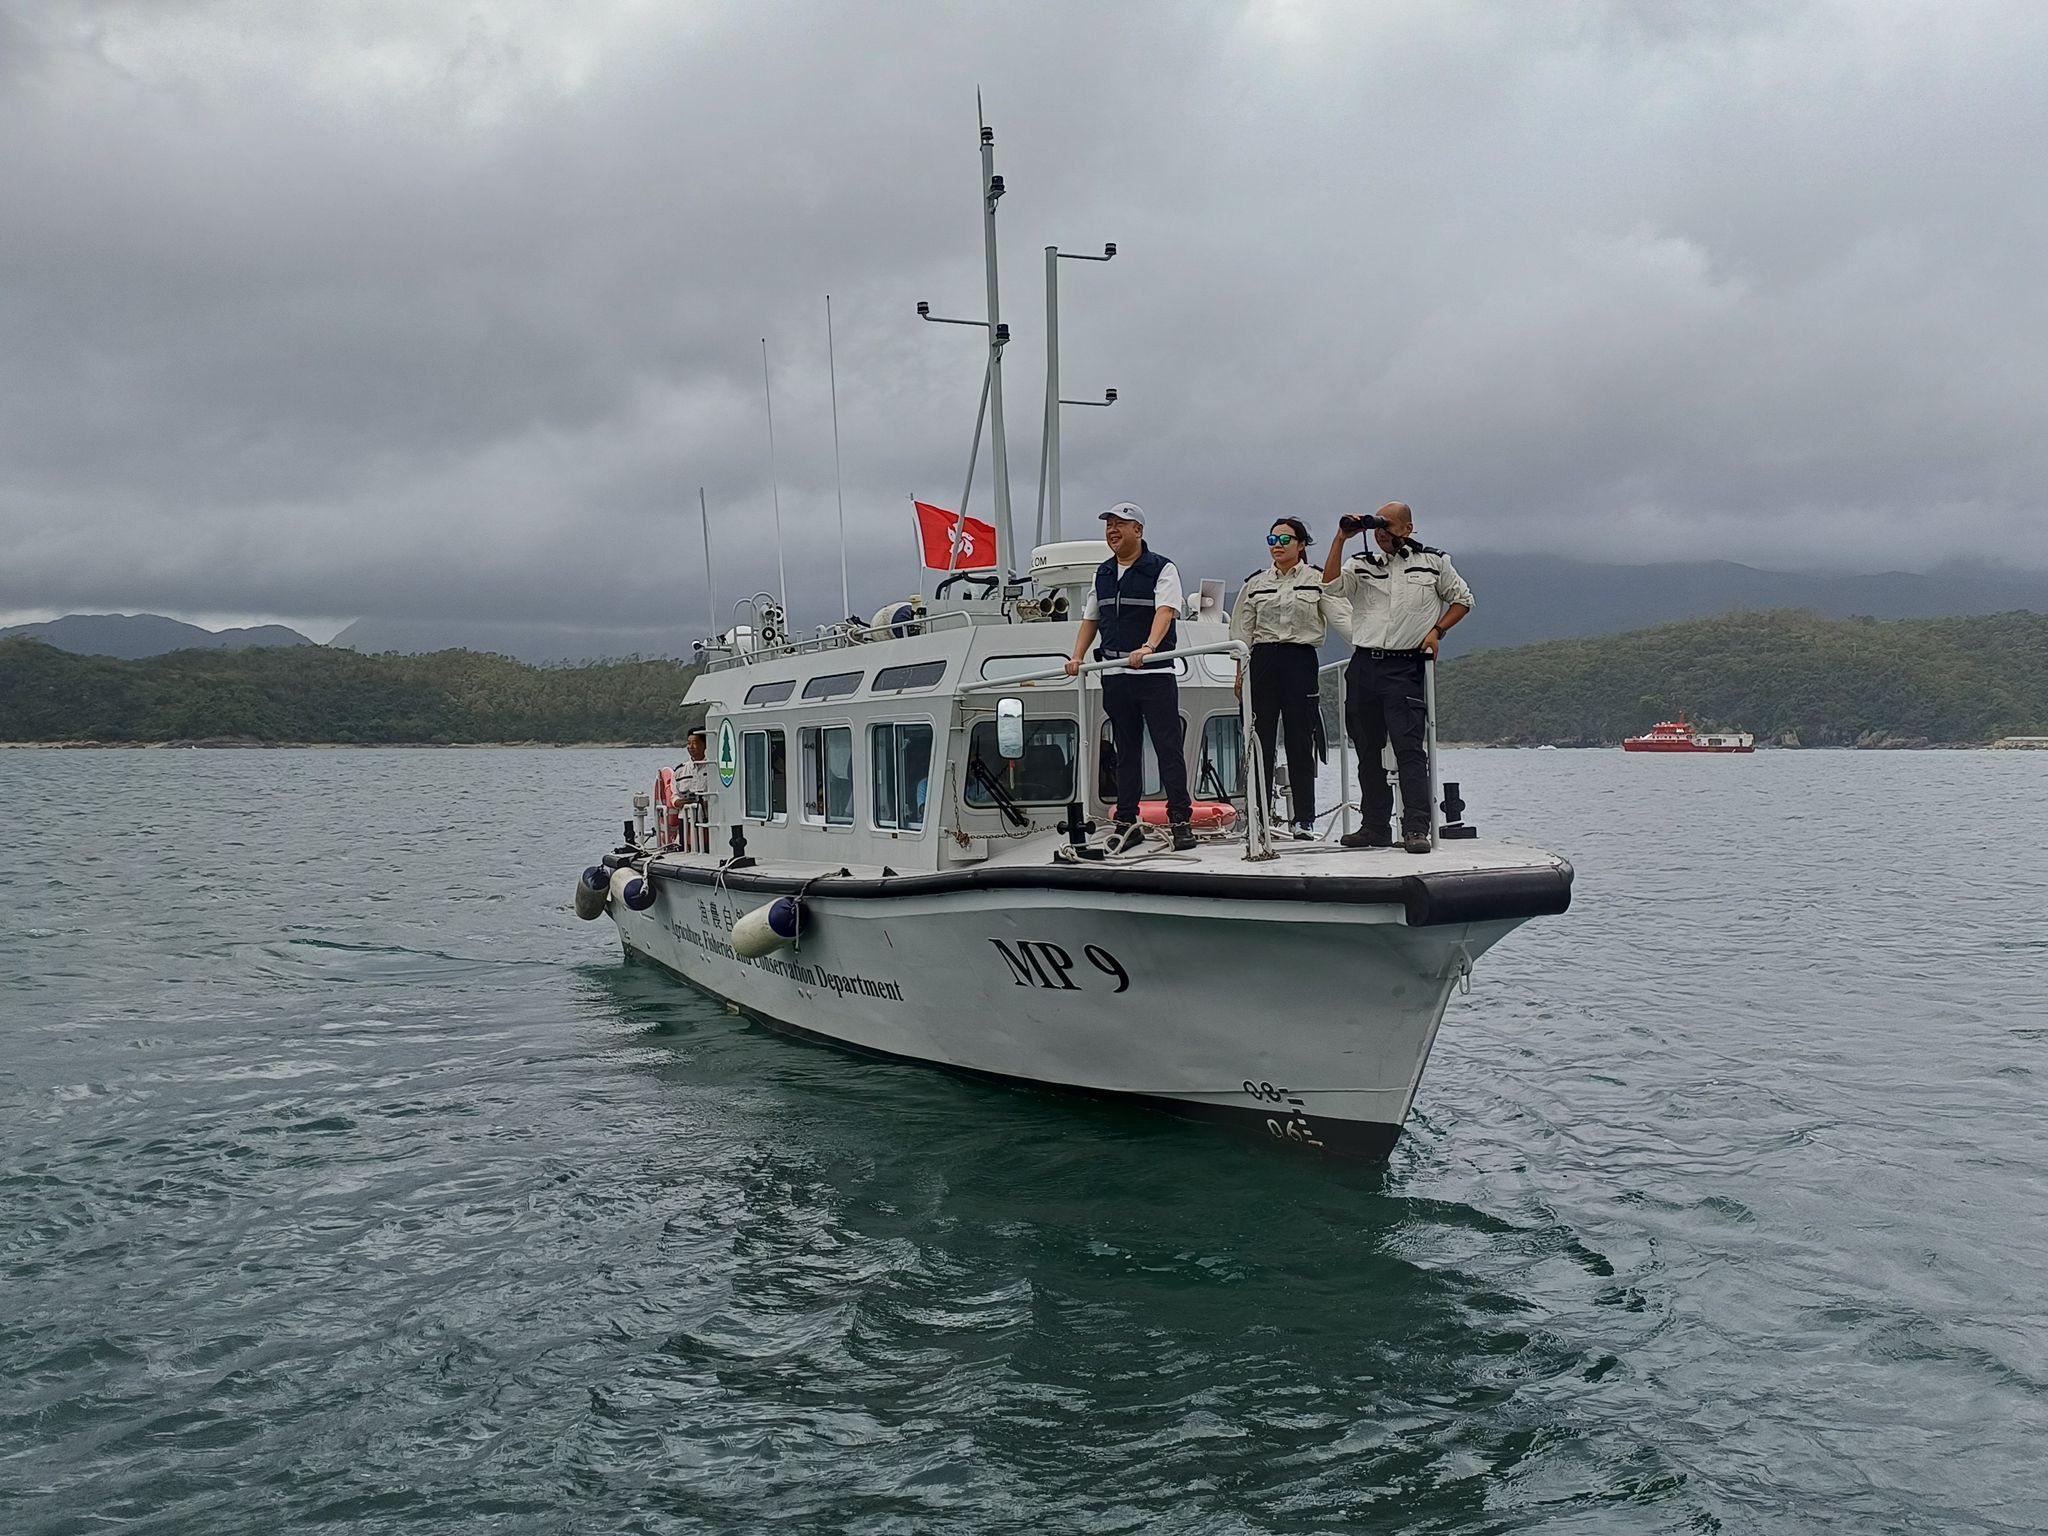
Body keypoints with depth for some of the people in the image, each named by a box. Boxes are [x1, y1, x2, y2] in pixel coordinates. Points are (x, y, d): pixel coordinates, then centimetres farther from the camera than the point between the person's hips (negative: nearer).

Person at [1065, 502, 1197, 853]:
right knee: (1126, 751, 9)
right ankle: (1126, 822, 12)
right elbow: (1091, 618, 20)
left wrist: (1148, 647, -34)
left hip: (1155, 673, -5)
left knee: (1168, 748, -5)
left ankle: (1181, 820, -1)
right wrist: (1077, 656, 6)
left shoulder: (1161, 568, -3)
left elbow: (1165, 612, -17)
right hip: (1114, 675, 6)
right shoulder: (1103, 573, 16)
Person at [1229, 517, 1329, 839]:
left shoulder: (1317, 580, 4)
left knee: (1301, 742, -1)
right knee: (1260, 741, 1)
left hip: (1300, 660, -2)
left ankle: (1304, 819, 5)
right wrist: (1240, 673, 4)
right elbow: (1241, 632, 11)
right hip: (1262, 661, 2)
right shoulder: (1255, 584, 12)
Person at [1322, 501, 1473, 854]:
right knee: (1368, 751, 7)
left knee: (1408, 746, -14)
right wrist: (1341, 538, -6)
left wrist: (1436, 630, 3)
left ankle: (1416, 829, -17)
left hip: (1405, 668, -4)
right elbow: (1331, 584, -5)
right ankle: (1375, 828, 14)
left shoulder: (1433, 562, 9)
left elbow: (1463, 599, 17)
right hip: (1363, 666, 4)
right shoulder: (1363, 566, 13)